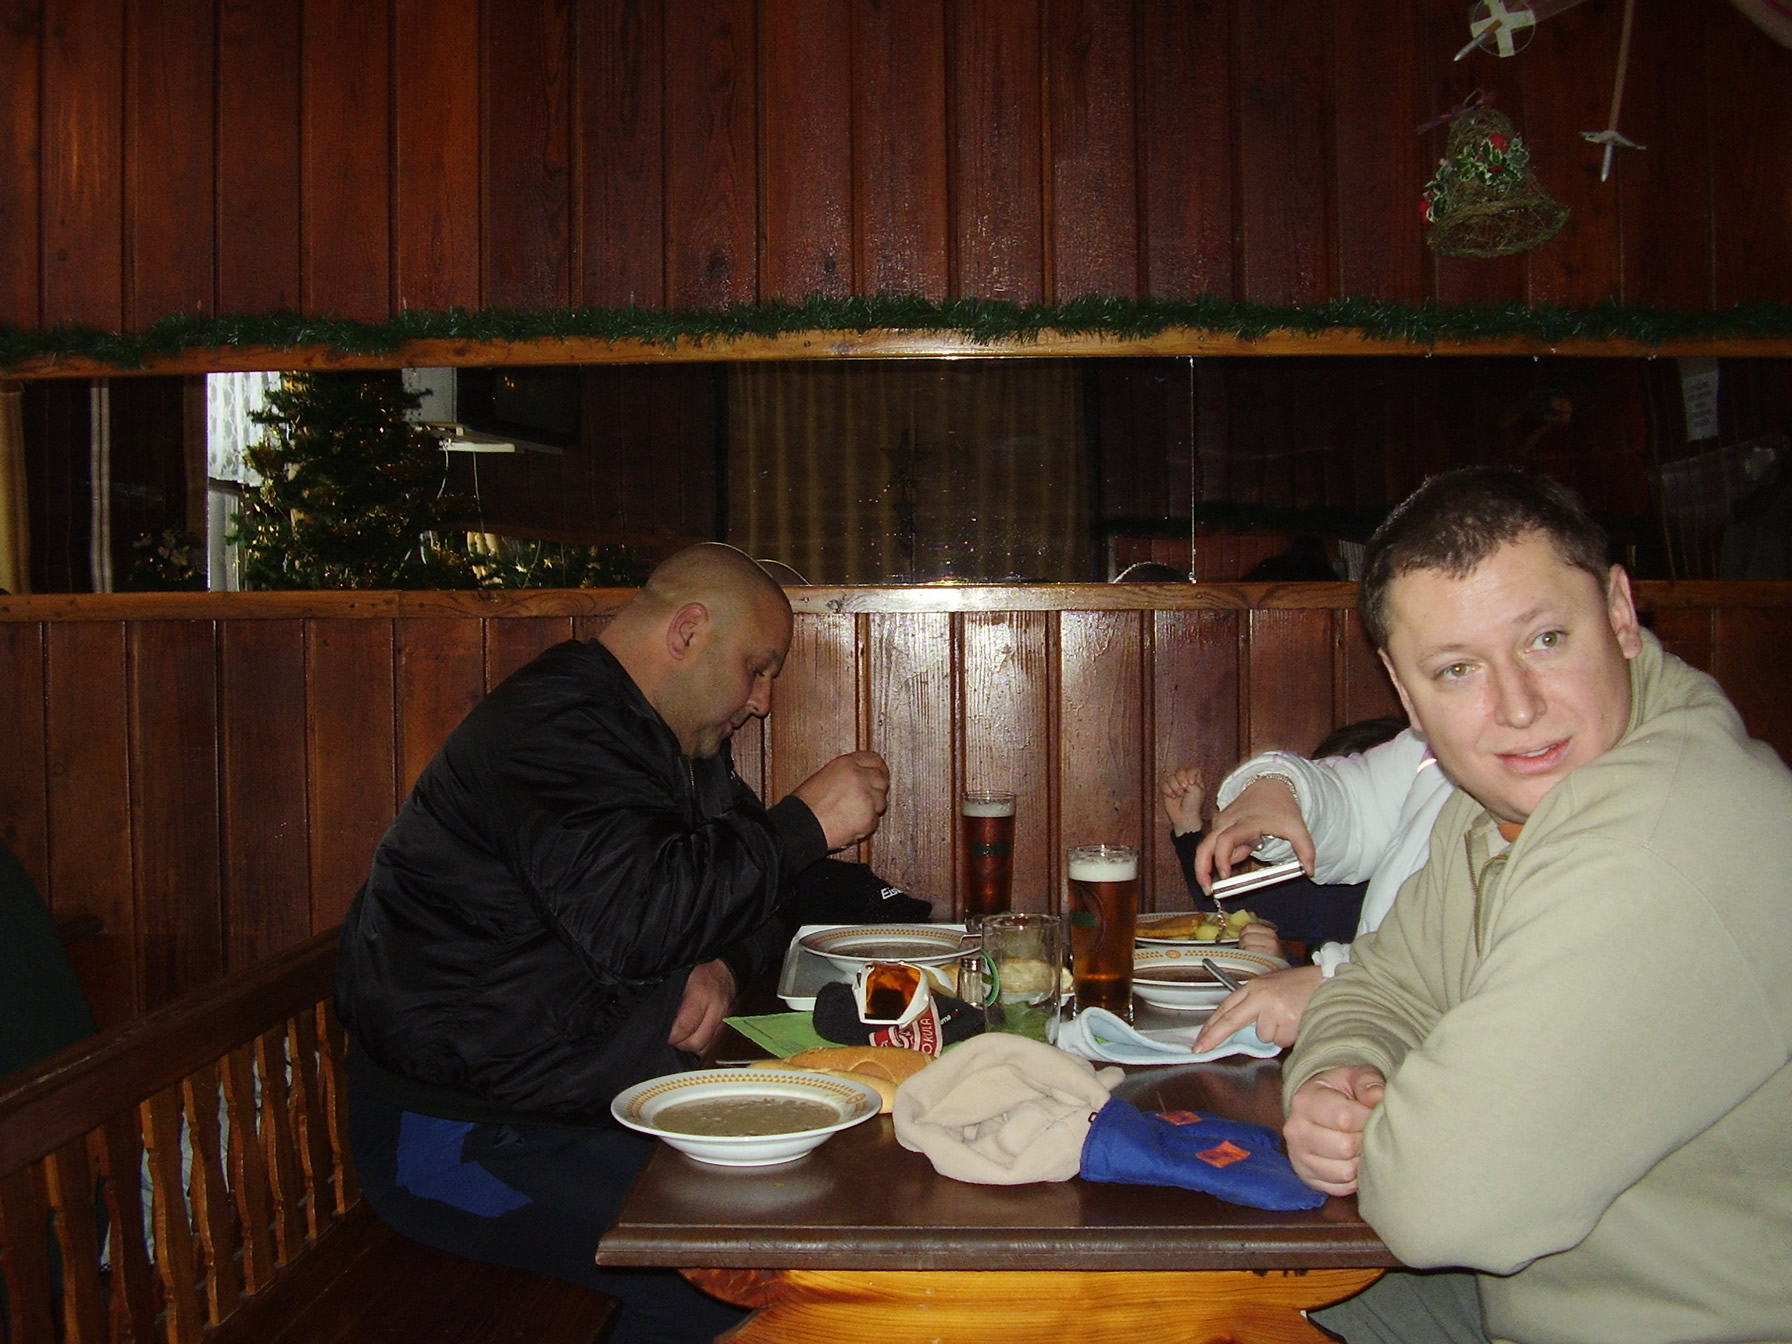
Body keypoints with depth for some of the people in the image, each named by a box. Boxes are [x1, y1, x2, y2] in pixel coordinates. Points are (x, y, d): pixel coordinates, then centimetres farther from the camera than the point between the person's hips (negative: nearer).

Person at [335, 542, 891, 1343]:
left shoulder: (674, 742, 13)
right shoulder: (553, 729, -18)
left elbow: (742, 886, 18)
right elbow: (632, 921, -30)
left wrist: (728, 962, -5)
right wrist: (804, 823, -22)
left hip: (588, 1091, 9)